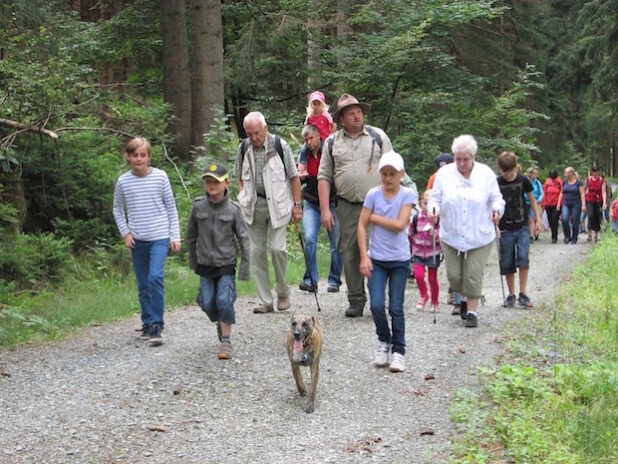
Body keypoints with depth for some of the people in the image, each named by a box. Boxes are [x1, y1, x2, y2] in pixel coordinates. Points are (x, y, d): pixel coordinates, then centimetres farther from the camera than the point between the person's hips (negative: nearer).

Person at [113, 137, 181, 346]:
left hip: (159, 237, -3)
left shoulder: (160, 177, -4)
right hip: (137, 240, 3)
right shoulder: (123, 181, 0)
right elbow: (117, 209, 14)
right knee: (143, 285, 9)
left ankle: (156, 326, -13)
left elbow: (171, 207, 2)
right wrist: (125, 232, 3)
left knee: (155, 278, -18)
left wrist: (175, 236, 0)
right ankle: (147, 325, 22)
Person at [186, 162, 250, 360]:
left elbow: (243, 238, -3)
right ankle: (220, 323, 34)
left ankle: (226, 340, 3)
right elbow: (191, 234, 10)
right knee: (207, 303, 3)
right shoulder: (198, 207, -3)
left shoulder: (233, 209, -8)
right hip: (205, 264, 3)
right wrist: (192, 259, 14)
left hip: (226, 264, -2)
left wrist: (245, 266, -4)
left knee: (224, 301, -10)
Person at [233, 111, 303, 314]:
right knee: (257, 251, 2)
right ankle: (265, 301, 9)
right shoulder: (243, 149, 5)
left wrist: (297, 205, -1)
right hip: (253, 206, 4)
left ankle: (283, 293, 10)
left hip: (277, 204, -3)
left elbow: (294, 177, 1)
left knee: (277, 247, -12)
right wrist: (243, 197, 7)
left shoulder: (280, 146, -5)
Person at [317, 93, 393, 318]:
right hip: (347, 207, 2)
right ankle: (356, 300, 13)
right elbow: (324, 177, 9)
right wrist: (325, 209, 1)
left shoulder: (378, 137, 6)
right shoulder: (332, 142, 9)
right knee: (350, 254, 3)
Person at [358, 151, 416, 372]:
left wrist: (375, 217, -8)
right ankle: (384, 341, 17)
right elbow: (362, 225, -1)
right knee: (377, 305, -8)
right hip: (376, 259, 1)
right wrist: (364, 257, -8)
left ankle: (398, 350, 15)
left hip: (400, 260, -1)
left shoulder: (407, 195, -4)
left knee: (396, 308, 2)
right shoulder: (373, 194, -2)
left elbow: (400, 224, -16)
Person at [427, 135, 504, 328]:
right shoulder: (444, 173, 1)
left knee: (473, 276, -3)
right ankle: (464, 298, 36)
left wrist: (496, 211, -15)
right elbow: (435, 198, 2)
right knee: (454, 275, 5)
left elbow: (496, 198, 6)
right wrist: (433, 211, -19)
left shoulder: (486, 174, 0)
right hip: (451, 236, 2)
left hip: (479, 237, -1)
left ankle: (472, 311, 11)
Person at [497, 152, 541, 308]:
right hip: (505, 229, 0)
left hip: (522, 227, 0)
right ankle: (511, 295, 17)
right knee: (507, 264, 4)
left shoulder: (523, 180, -1)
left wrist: (537, 219, 9)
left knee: (523, 258, -15)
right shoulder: (497, 183, -4)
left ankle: (522, 294, -7)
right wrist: (495, 226, -11)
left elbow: (532, 199, 11)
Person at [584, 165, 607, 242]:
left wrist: (604, 203, -26)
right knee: (590, 216, -20)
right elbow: (584, 189, 8)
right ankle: (590, 234, -17)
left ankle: (596, 235, 21)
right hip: (589, 201, 0)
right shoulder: (588, 179, -2)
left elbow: (604, 192, -15)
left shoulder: (602, 180, -7)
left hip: (598, 202, 0)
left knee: (597, 218, 5)